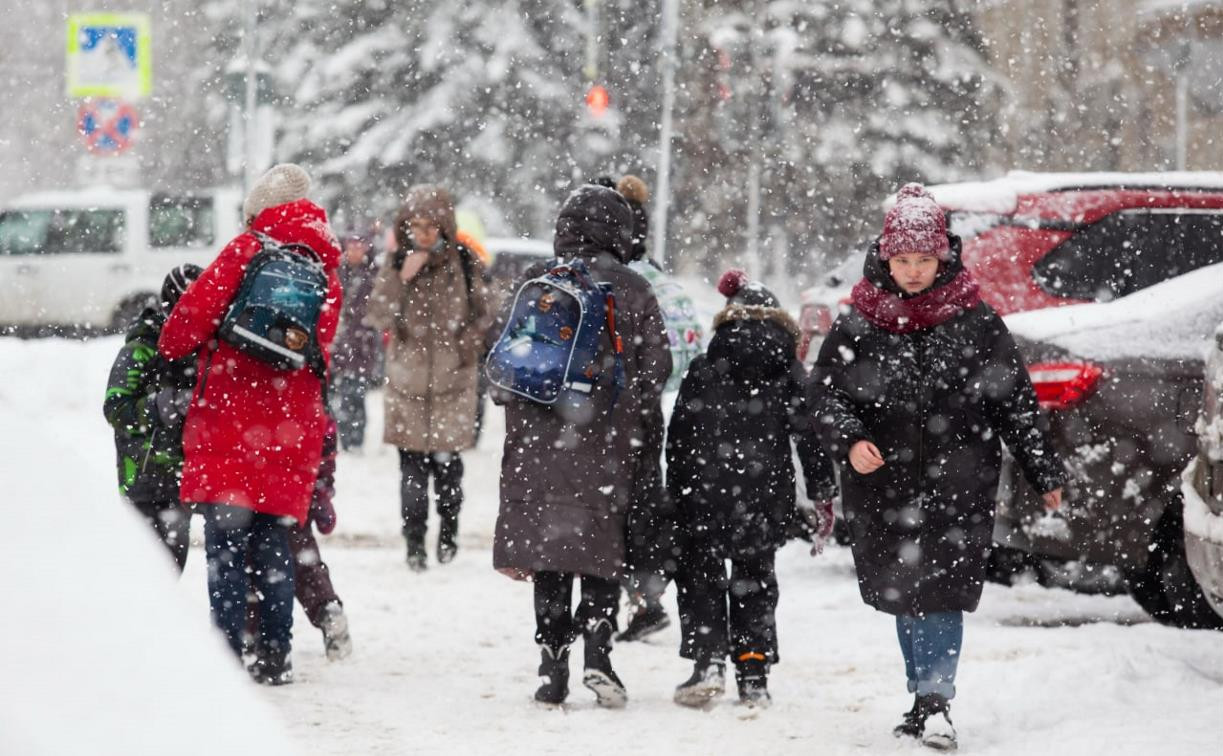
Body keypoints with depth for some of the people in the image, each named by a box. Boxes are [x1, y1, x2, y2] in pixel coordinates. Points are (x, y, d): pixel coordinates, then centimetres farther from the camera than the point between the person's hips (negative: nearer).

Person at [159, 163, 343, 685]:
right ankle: (275, 657, 10)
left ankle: (227, 654, -9)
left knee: (225, 545, -4)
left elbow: (199, 310, -9)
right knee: (273, 547, 11)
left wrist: (169, 347, 9)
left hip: (229, 424, -5)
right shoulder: (326, 269, 13)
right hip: (291, 429, 5)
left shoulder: (248, 251, -4)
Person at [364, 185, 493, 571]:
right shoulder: (397, 262, 1)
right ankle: (414, 542, 3)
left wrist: (467, 344, -2)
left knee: (447, 461, 2)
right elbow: (377, 317, -8)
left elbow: (482, 313, 12)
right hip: (408, 380, 0)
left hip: (451, 380, 0)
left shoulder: (463, 262, 1)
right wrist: (401, 277, -18)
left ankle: (448, 531, 21)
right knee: (412, 467, -2)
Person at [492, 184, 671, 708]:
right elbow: (656, 367, 0)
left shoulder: (538, 282, 1)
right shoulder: (634, 291, 1)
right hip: (609, 445, 0)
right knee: (603, 549, 9)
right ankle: (597, 654, -8)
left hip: (543, 436, 0)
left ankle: (553, 668, 3)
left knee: (548, 548, 6)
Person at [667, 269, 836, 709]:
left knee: (700, 576, 11)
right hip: (766, 500, 1)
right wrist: (823, 495, 6)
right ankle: (753, 674, 8)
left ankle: (708, 660, -6)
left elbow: (678, 439, 3)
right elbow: (810, 436, 1)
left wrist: (675, 494, 10)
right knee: (755, 581, 14)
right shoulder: (791, 375, 2)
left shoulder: (702, 371, 2)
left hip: (705, 495, -1)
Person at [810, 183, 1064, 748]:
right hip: (882, 485, 2)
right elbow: (825, 392, 3)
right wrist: (849, 442, -17)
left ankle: (935, 703, -12)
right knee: (903, 595, 10)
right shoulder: (858, 325, 2)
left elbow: (1015, 400, 5)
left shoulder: (975, 322, -1)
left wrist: (1045, 474, 8)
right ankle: (927, 700, 23)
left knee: (941, 592, -13)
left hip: (957, 485, -2)